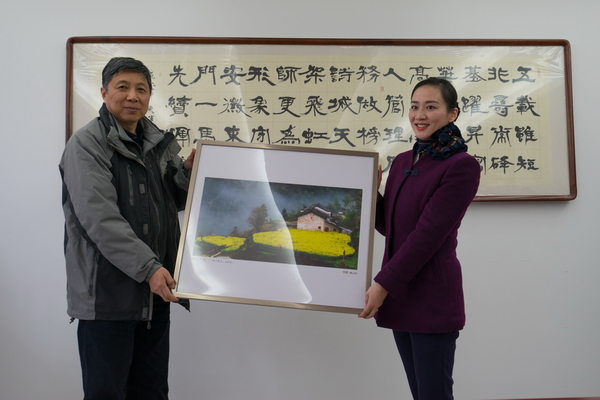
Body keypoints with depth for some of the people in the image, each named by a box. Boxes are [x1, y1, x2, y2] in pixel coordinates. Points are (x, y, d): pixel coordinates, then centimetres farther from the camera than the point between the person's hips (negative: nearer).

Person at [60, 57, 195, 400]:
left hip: (155, 291, 7)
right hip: (107, 292, -6)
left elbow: (174, 202, 22)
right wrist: (148, 267, -24)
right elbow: (100, 218, -18)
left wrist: (187, 171, 2)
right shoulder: (87, 144, -8)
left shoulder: (158, 143, 13)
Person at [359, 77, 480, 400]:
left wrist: (384, 283, -18)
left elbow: (428, 234, -17)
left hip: (432, 298, -7)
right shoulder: (403, 161, 13)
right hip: (400, 296, 7)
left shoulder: (462, 166, -10)